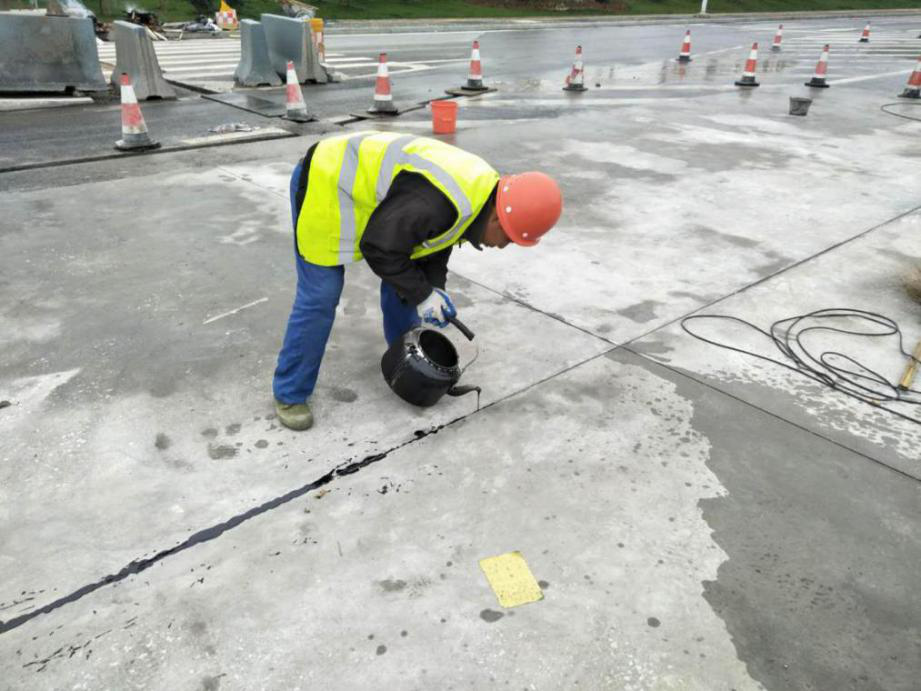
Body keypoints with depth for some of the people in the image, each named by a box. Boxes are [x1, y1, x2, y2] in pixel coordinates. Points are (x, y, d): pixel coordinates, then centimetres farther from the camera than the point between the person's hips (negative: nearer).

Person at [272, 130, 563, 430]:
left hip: (362, 180, 9)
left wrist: (435, 288, -2)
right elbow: (380, 248, -27)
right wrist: (422, 295, -17)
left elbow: (433, 236, 9)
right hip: (325, 184, -9)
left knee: (403, 279, 11)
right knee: (320, 297, -9)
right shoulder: (437, 202, -36)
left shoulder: (481, 189, -4)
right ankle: (289, 394, 7)